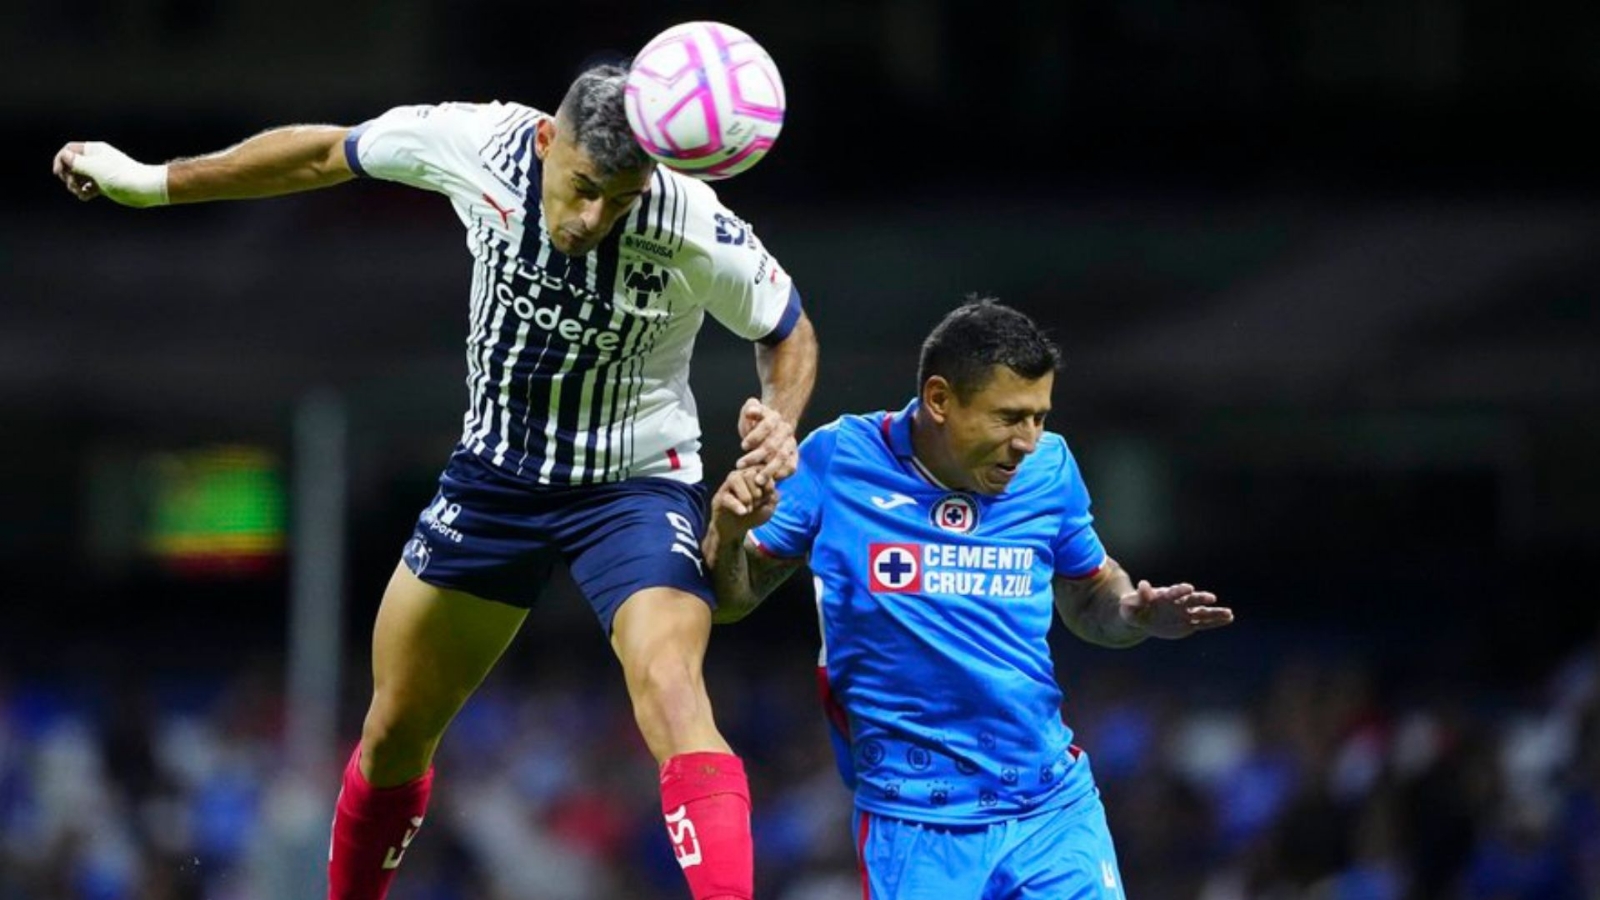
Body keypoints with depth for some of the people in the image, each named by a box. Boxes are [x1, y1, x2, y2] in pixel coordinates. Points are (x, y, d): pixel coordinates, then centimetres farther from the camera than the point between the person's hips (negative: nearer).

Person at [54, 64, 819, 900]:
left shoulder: (699, 231, -27)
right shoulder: (475, 143, -21)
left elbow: (788, 329, -5)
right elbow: (326, 153, -2)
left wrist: (778, 418, -27)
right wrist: (153, 181, 6)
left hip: (636, 482, -4)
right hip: (496, 471, 4)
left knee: (672, 694, -30)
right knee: (396, 729, 12)